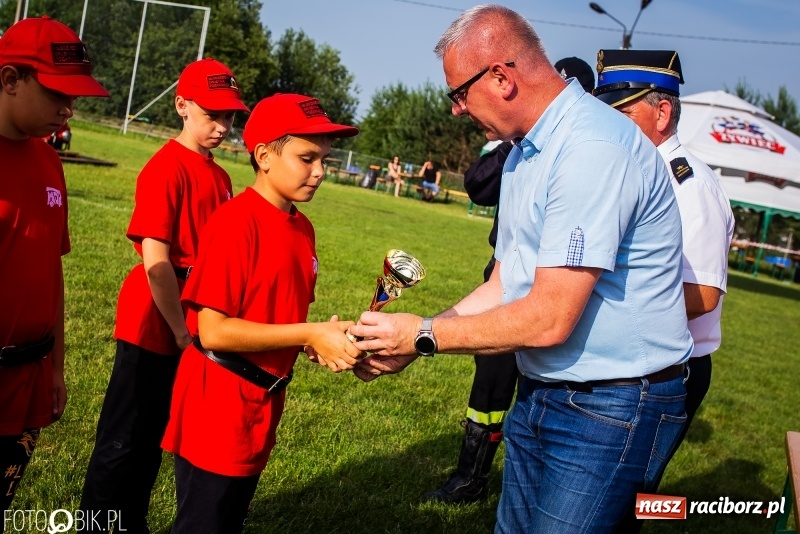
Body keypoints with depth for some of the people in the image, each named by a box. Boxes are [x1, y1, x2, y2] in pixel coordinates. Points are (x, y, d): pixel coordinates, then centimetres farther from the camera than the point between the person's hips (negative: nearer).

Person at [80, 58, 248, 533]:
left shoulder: (220, 177, 9)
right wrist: (182, 331, -15)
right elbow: (154, 258, -18)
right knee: (122, 440, 4)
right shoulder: (167, 166, -14)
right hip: (154, 325, -7)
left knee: (154, 437, 18)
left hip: (192, 327, 7)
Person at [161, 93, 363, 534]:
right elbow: (213, 331, -22)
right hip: (217, 406, -8)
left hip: (263, 402, 8)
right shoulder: (235, 222, -18)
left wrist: (322, 340, -7)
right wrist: (311, 334, -21)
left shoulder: (302, 228, 6)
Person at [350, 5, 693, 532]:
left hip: (611, 407, -9)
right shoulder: (525, 152, 10)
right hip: (540, 392, 9)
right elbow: (501, 288, 11)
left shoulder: (593, 149, -23)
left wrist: (424, 334, -13)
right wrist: (404, 344, 1)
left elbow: (549, 319, -25)